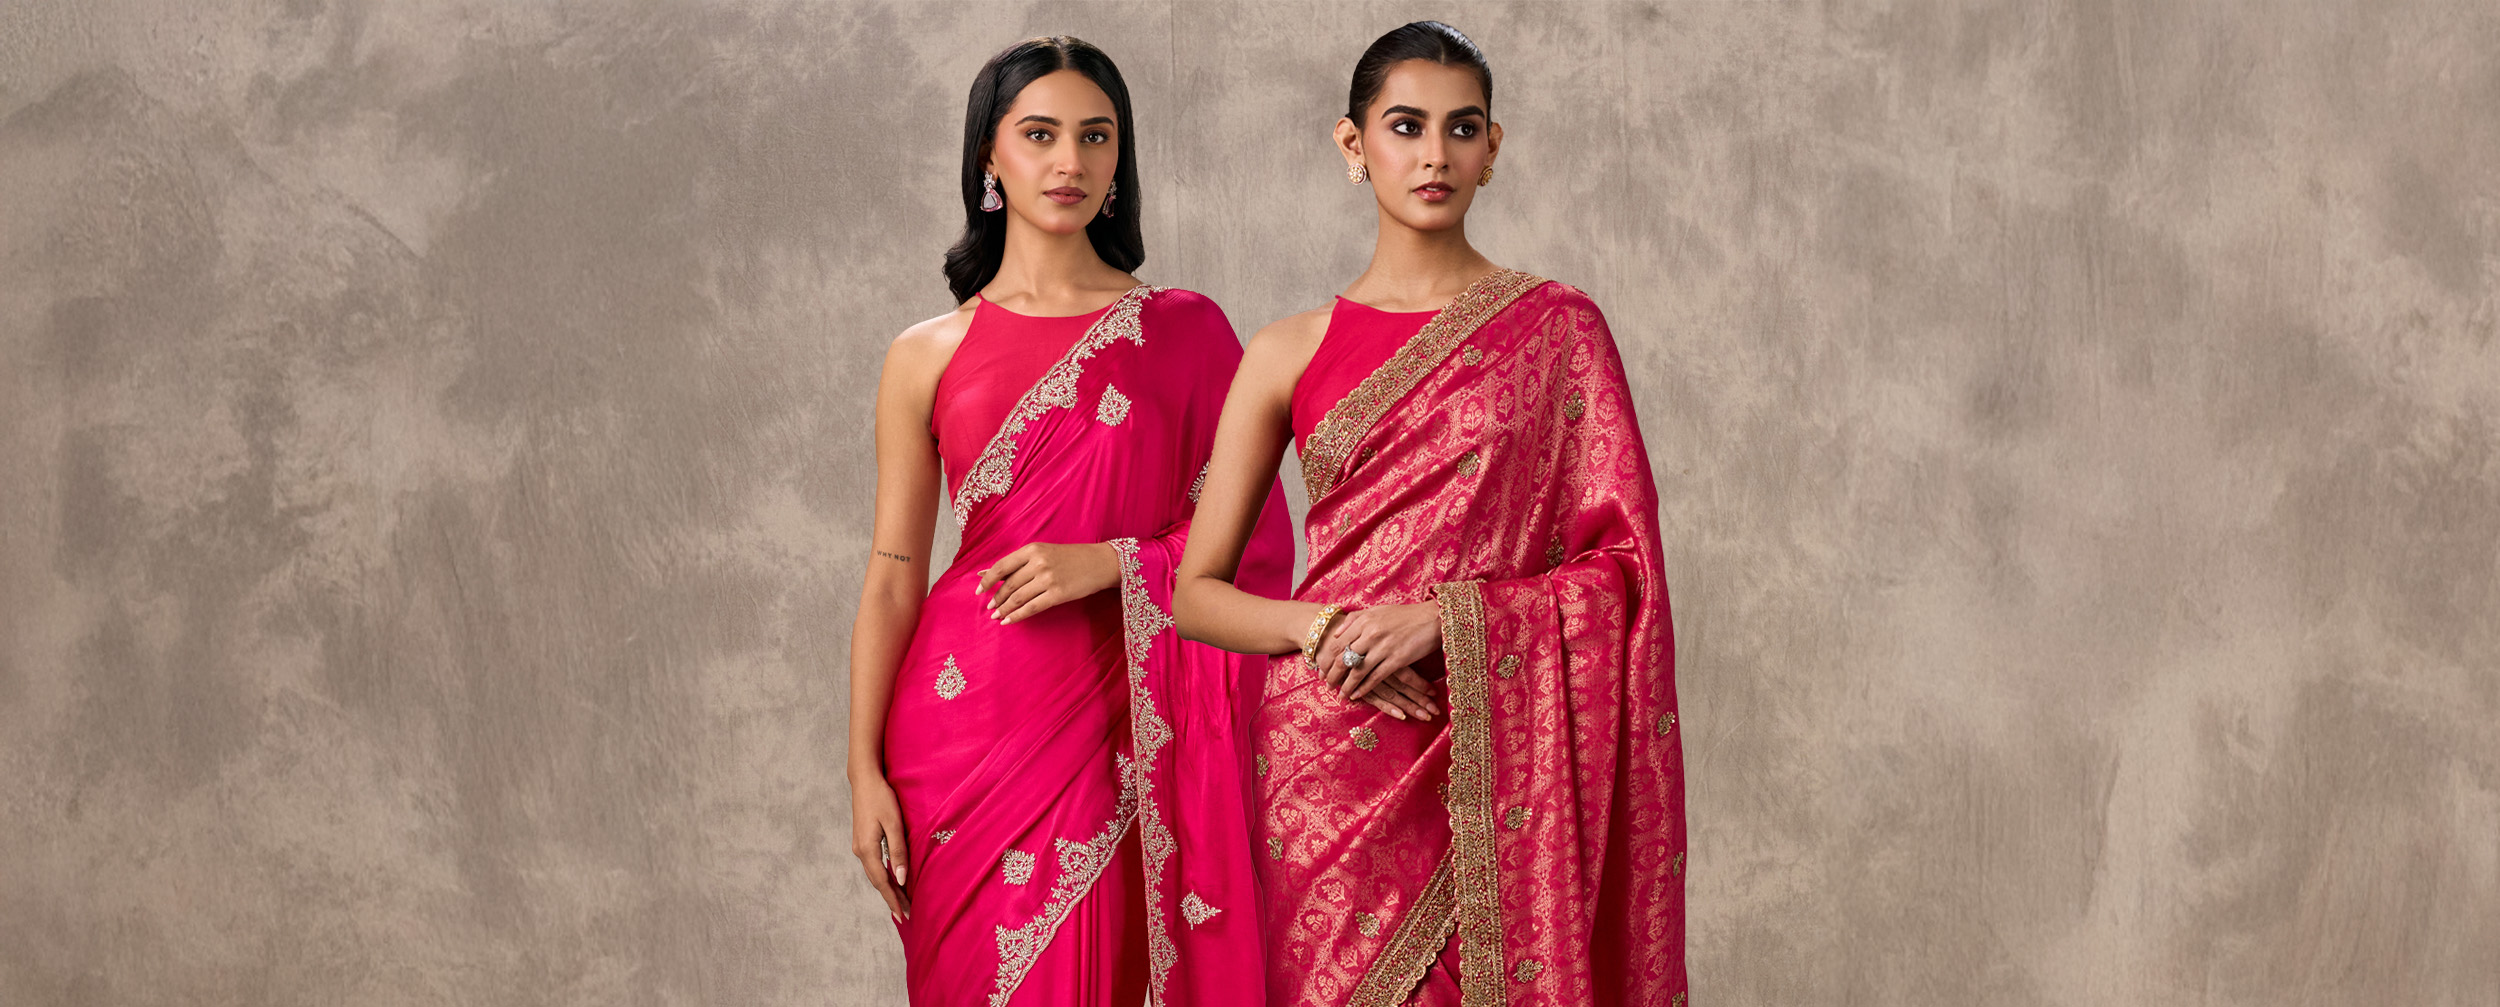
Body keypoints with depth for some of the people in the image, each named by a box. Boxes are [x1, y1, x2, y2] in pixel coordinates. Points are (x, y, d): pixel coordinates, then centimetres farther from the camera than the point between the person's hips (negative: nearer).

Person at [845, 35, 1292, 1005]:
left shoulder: (1185, 332, 4)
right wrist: (864, 770, -2)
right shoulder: (928, 356, 4)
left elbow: (1256, 534, 2)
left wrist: (1110, 561, -13)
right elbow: (893, 573, 3)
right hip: (972, 719, 0)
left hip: (1124, 728, 0)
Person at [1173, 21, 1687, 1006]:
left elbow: (1623, 565, -1)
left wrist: (1444, 616, -13)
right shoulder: (1291, 353, 6)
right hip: (1329, 764, 1)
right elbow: (1196, 591, 7)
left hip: (1496, 764, -1)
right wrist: (1320, 624, -12)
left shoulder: (1556, 328, 4)